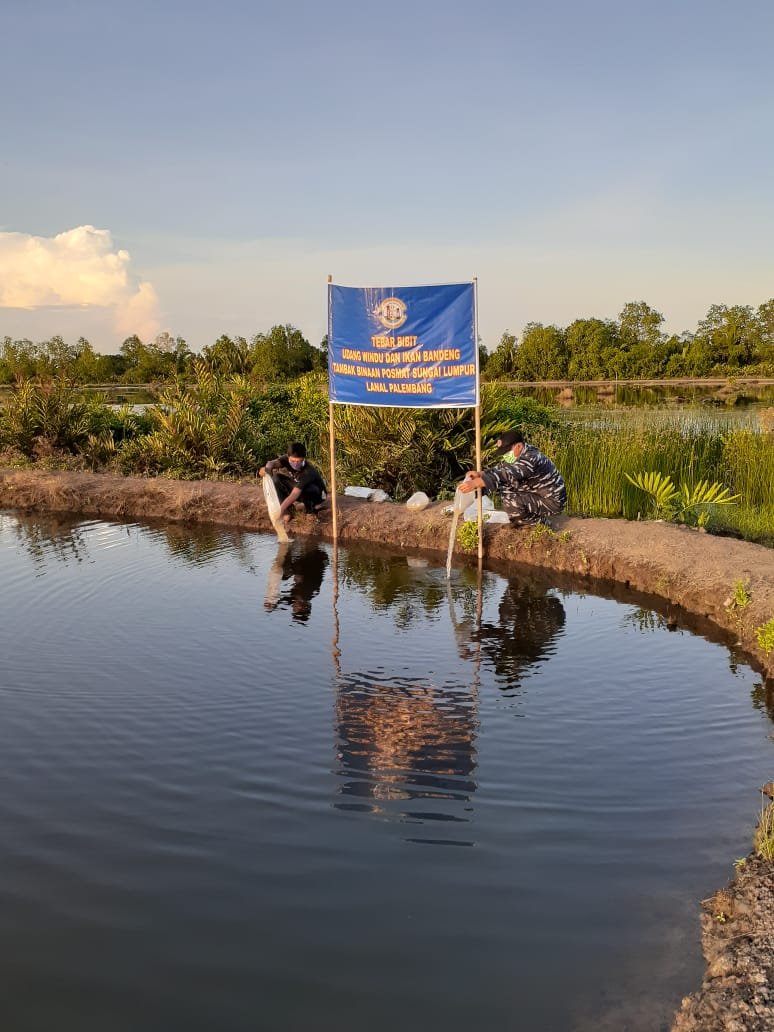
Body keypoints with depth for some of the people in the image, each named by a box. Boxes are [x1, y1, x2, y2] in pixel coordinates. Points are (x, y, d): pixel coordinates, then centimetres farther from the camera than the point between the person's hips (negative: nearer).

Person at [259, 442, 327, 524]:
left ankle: (313, 506, -8)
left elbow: (294, 494, -46)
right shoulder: (287, 459, -22)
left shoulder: (308, 472, -38)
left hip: (316, 493, -5)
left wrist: (280, 510, -57)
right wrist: (267, 468, -66)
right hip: (297, 486, 6)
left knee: (305, 491, -41)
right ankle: (287, 509, -8)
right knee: (276, 478, -19)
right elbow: (273, 463, -41)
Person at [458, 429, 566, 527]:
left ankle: (540, 520, -1)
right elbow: (499, 469, 3)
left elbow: (507, 475, -42)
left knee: (510, 502, -26)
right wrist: (479, 473, -20)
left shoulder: (531, 458, -30)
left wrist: (475, 483, -49)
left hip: (551, 501, -10)